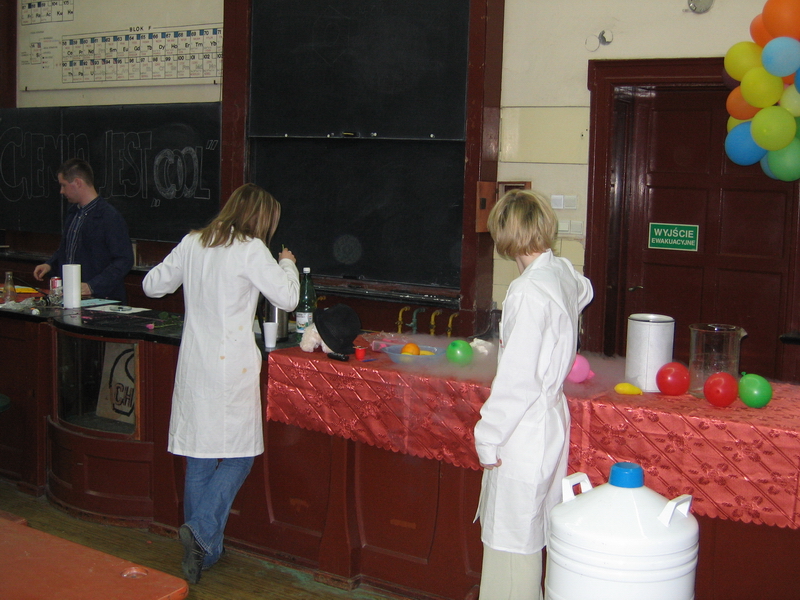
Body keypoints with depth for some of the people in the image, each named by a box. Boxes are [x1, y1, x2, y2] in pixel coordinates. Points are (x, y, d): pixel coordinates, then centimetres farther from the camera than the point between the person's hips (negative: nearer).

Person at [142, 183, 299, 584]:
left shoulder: (192, 244, 7)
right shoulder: (250, 250, -10)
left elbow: (152, 285, 16)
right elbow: (287, 298, -7)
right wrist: (287, 264, 11)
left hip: (194, 363, 6)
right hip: (231, 366, -6)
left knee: (199, 460, 13)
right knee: (238, 455, 5)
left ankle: (202, 551, 21)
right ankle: (202, 529, -11)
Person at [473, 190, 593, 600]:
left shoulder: (529, 292, -22)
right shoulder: (564, 272, 5)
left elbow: (517, 379, -23)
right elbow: (583, 292, 32)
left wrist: (488, 437, -14)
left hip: (524, 432, -9)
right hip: (549, 420, 9)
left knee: (512, 540, 1)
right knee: (536, 533, 17)